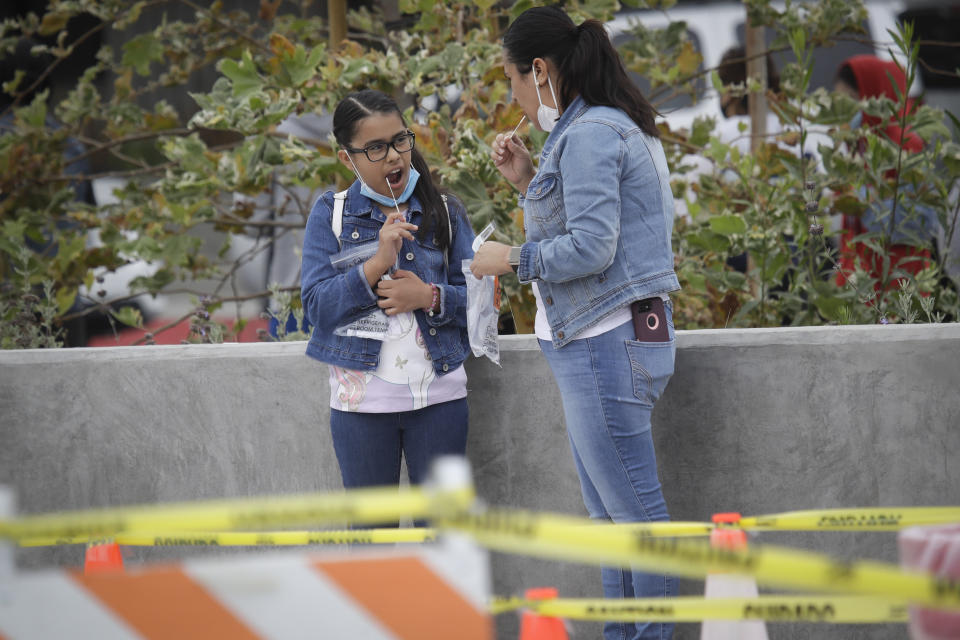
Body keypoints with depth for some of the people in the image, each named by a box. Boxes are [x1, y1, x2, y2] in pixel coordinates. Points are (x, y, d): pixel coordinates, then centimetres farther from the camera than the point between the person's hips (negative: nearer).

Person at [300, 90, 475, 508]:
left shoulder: (444, 212, 6)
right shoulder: (331, 215, 1)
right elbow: (317, 305, -7)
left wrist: (430, 297, -15)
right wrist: (377, 263, -19)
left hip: (437, 394, 1)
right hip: (360, 399, -1)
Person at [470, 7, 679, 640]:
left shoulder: (590, 134, -15)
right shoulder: (612, 126, 17)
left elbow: (591, 249, -20)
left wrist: (512, 258, -8)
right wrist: (529, 182, 14)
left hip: (606, 346, -11)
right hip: (597, 344, 11)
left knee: (636, 513, -6)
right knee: (609, 513, 14)